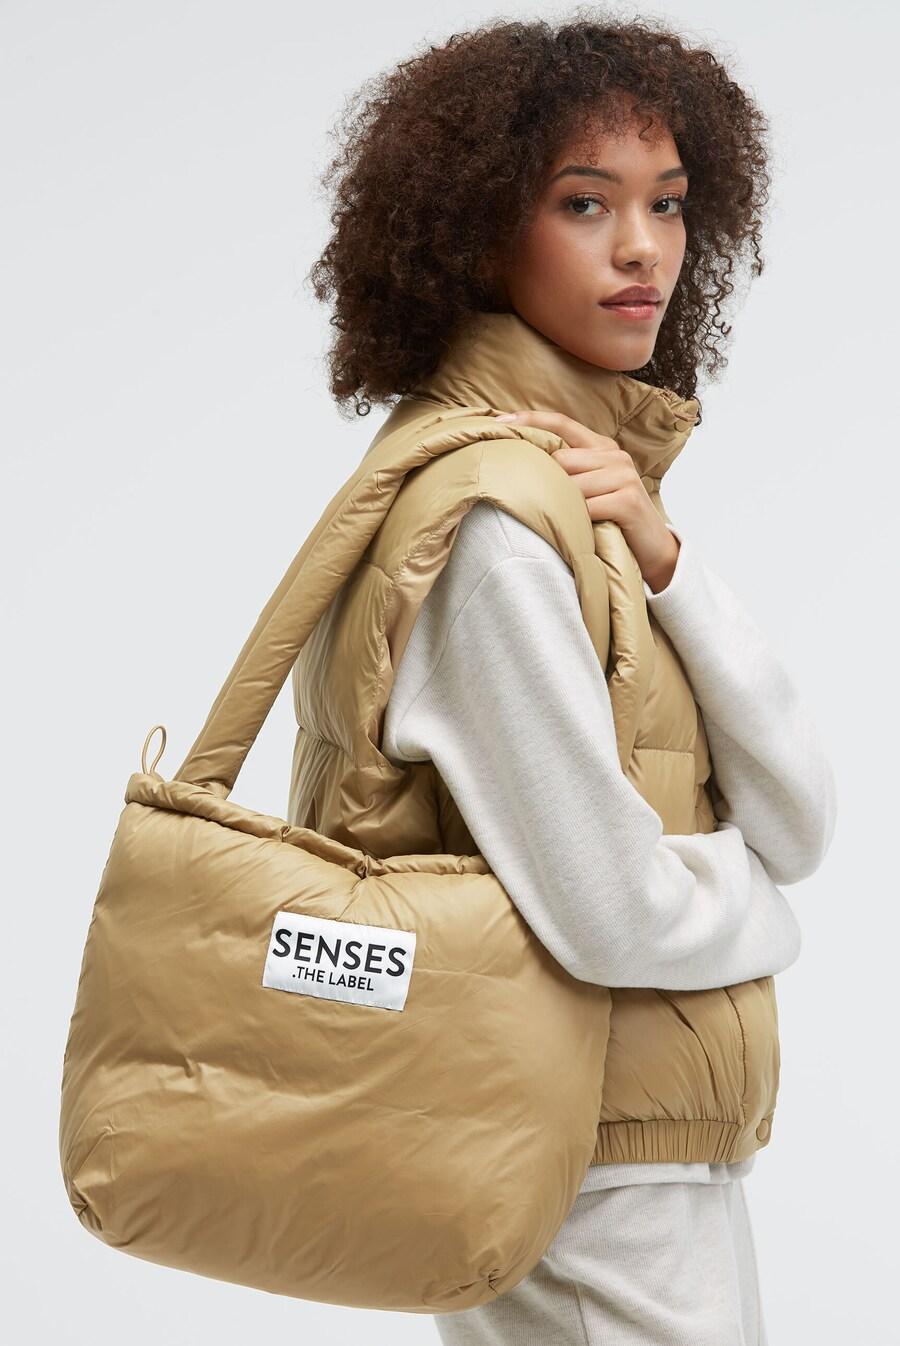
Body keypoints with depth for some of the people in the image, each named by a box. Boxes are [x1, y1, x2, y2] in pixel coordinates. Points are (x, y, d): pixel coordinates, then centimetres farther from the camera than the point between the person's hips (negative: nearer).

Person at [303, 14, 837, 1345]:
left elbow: (800, 826, -1)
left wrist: (666, 559, -13)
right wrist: (751, 898, -2)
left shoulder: (610, 479, 7)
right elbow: (616, 915, -23)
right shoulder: (490, 524, -20)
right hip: (612, 1209, -8)